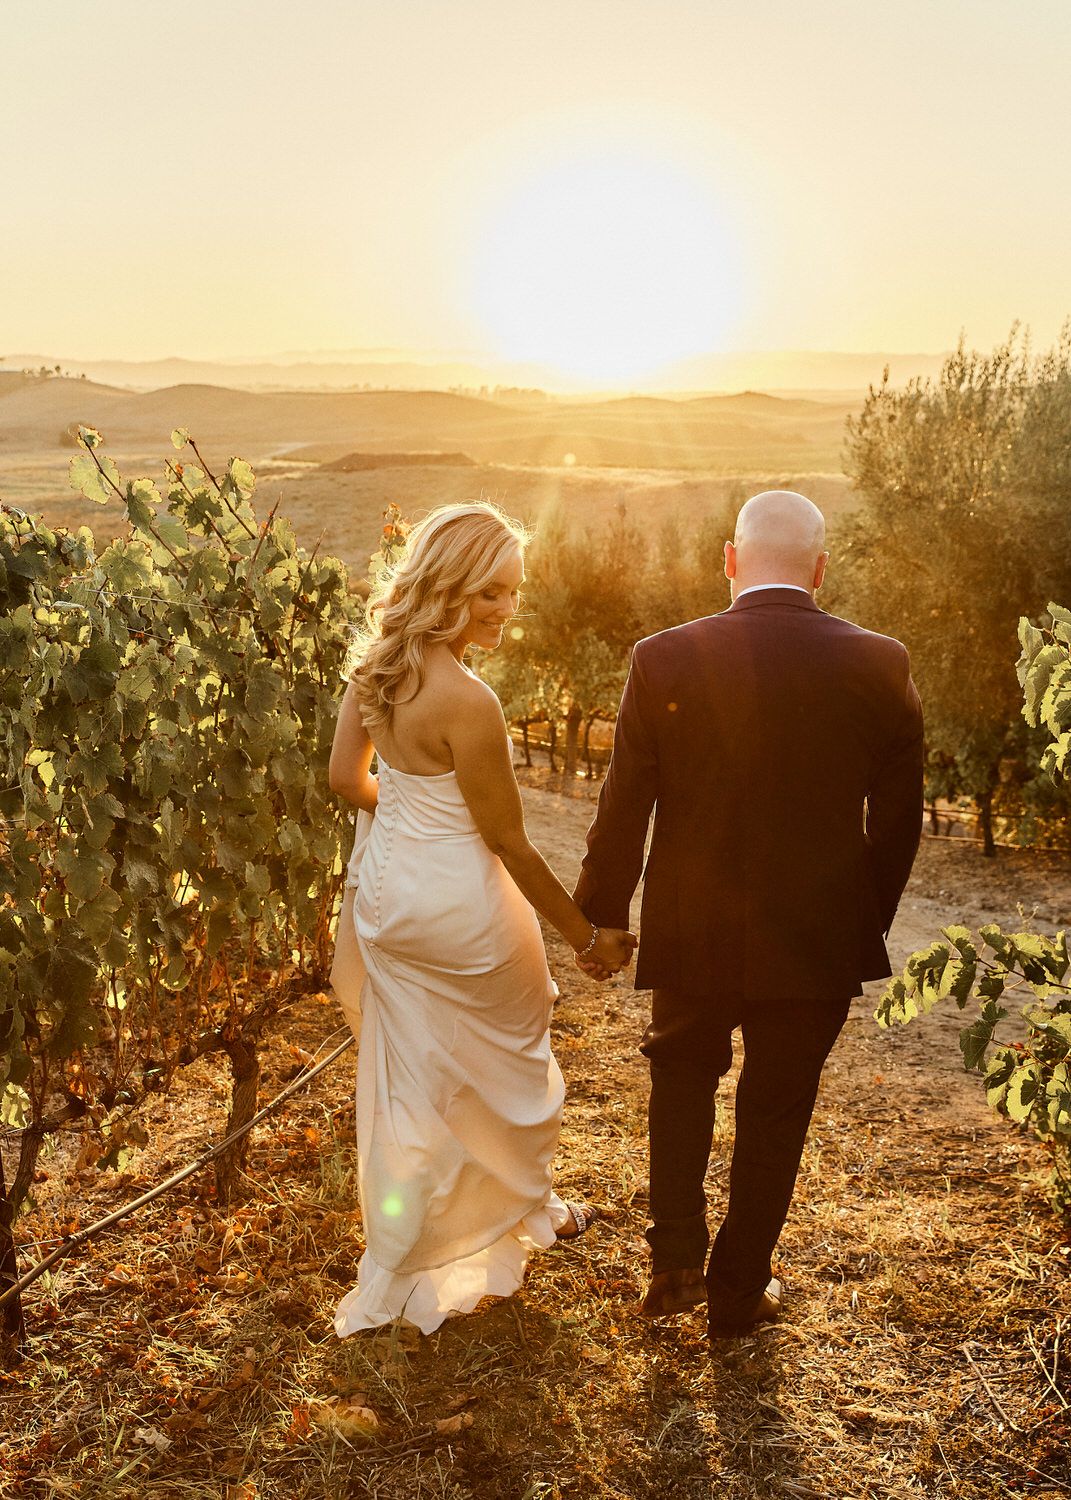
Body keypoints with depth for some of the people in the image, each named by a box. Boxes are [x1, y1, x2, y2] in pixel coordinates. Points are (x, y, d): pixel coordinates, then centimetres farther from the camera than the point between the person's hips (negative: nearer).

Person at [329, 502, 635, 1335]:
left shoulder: (374, 665, -5)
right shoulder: (466, 701, -29)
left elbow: (348, 778, 5)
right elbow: (508, 842, -21)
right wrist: (587, 935, -10)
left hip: (385, 886, 8)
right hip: (457, 906, -7)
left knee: (409, 1073, 22)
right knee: (509, 1055, 20)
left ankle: (403, 1258, 41)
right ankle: (525, 1209, 44)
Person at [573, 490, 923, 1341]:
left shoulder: (666, 661, -14)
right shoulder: (880, 667, -10)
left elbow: (623, 813, -8)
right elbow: (897, 823, -2)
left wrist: (598, 919, 6)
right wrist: (865, 929, 13)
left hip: (693, 937, 0)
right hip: (817, 944, 1)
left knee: (683, 1074, 27)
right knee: (775, 1116, 18)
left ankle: (677, 1260, 22)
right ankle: (739, 1294, 34)